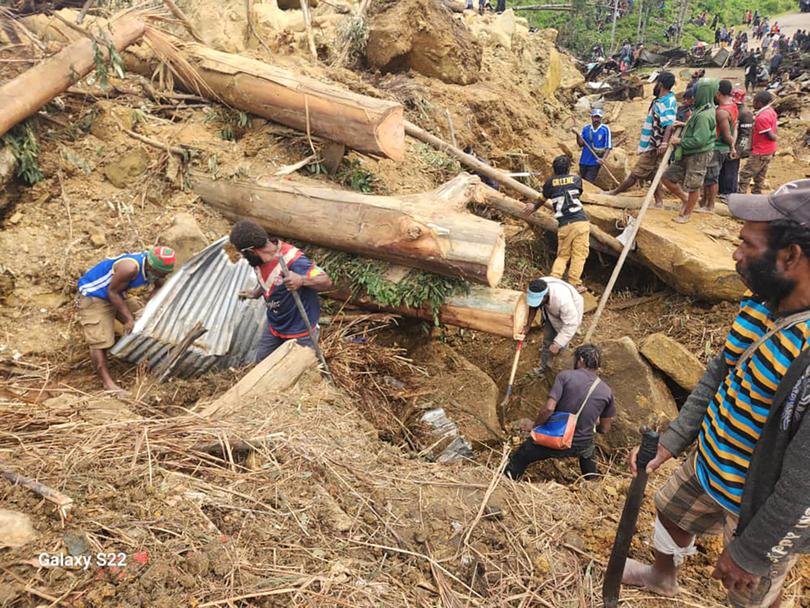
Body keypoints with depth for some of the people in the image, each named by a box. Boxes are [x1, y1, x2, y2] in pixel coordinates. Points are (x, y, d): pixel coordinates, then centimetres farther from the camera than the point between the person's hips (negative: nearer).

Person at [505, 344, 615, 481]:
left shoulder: (565, 376, -13)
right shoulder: (607, 391, -2)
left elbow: (549, 409, -22)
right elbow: (604, 429, 7)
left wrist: (534, 426, -5)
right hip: (582, 447, 4)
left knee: (520, 458, 16)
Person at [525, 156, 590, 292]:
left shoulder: (550, 182, 11)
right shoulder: (576, 179, 12)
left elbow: (544, 198, 27)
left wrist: (534, 207, 48)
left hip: (564, 225, 2)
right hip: (581, 222, -1)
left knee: (562, 255, 14)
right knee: (579, 255, 1)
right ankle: (574, 284, -2)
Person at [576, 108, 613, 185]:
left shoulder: (605, 129, -4)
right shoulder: (586, 128, 6)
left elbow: (608, 146, -6)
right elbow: (581, 144, 3)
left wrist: (603, 159, -19)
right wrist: (578, 135, -15)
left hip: (595, 162, -4)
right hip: (583, 162, 4)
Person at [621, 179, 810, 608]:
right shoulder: (763, 302, -13)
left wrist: (749, 554, -17)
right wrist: (670, 441, 1)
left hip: (761, 506, -7)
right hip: (709, 462, 8)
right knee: (671, 513, 31)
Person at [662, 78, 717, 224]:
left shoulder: (704, 116, -22)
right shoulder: (701, 109, 9)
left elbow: (699, 140, -25)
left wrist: (680, 141, -14)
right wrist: (684, 125, 9)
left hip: (699, 156, -10)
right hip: (687, 154, 10)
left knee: (693, 187, 6)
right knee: (667, 178, 10)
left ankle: (686, 214, 20)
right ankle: (685, 198, 29)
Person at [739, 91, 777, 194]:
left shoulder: (761, 118, -25)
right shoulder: (770, 111, 4)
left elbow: (771, 136, -20)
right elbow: (776, 129, 12)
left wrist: (774, 137, 1)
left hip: (760, 152, -10)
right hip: (769, 151, 10)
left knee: (745, 174, -3)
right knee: (760, 176, 16)